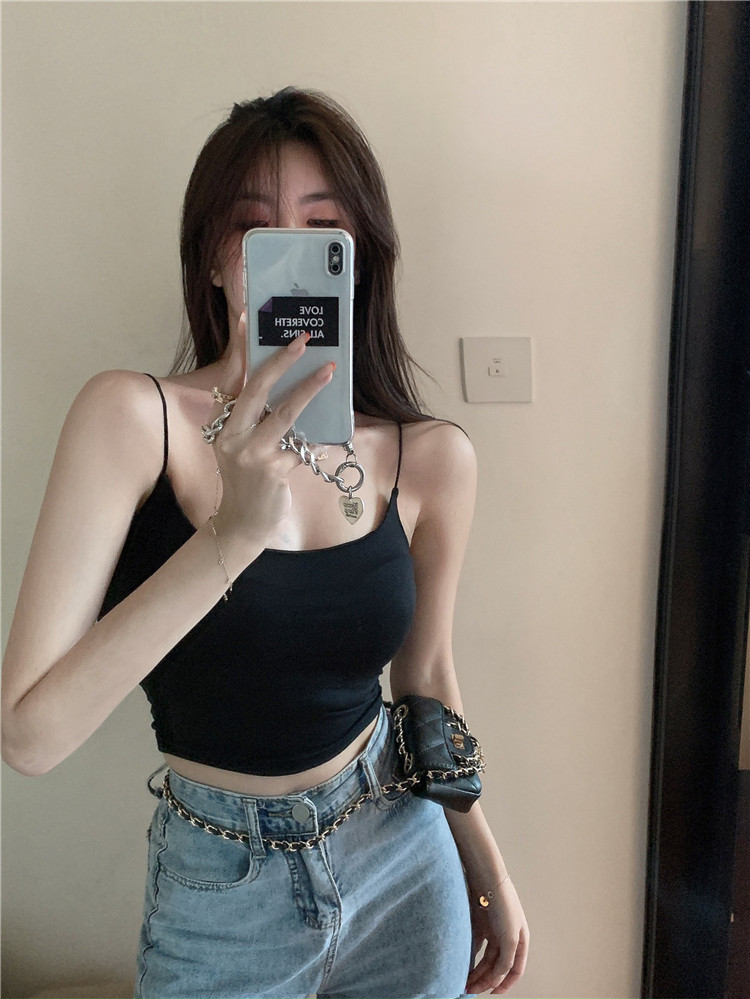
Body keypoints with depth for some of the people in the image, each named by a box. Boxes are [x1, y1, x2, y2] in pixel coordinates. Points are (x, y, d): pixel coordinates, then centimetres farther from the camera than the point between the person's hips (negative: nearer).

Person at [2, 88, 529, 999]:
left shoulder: (431, 459, -10)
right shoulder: (134, 415, -19)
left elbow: (425, 675, 4)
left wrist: (487, 869, 14)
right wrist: (231, 535, -35)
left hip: (403, 871, 3)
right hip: (217, 895, -2)